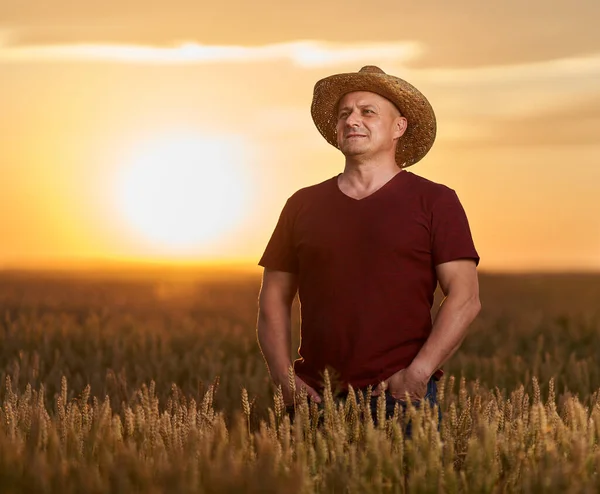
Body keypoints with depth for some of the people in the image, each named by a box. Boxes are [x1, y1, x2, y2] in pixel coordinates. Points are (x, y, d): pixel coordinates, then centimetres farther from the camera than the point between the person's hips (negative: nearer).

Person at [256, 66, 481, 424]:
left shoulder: (435, 202, 3)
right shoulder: (303, 205, 12)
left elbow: (465, 298, -4)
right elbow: (274, 299, 13)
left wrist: (418, 372, -15)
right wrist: (284, 379, -2)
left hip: (402, 397, -2)